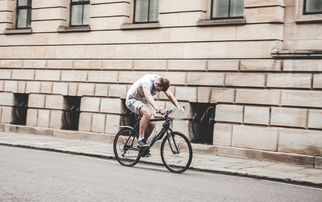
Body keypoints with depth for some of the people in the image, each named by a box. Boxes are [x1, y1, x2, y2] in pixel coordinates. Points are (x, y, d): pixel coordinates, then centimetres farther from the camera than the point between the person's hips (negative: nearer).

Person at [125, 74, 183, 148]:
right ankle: (140, 139, -24)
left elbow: (170, 95, -14)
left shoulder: (162, 83, -13)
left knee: (152, 124, -8)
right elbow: (148, 95, -49)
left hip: (143, 102, 7)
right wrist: (158, 108, -63)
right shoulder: (147, 81, -34)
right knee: (148, 113, -34)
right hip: (133, 100, -7)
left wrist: (178, 107, -30)